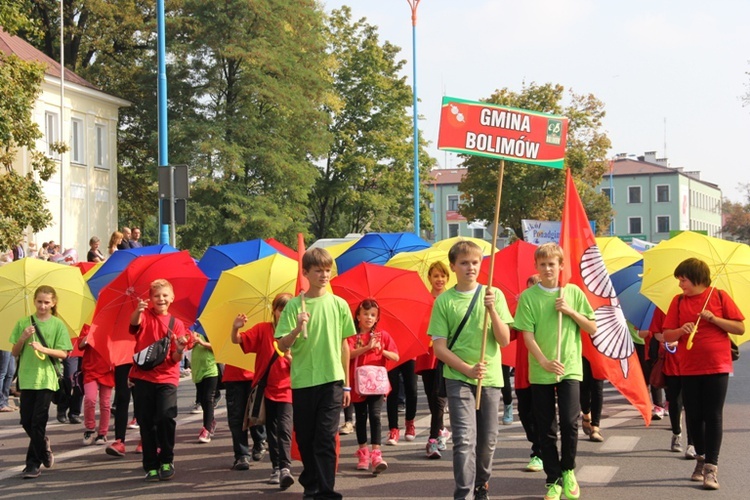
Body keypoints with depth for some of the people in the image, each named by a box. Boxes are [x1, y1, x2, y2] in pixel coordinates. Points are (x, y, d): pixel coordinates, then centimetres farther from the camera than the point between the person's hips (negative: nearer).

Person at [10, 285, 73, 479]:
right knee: (26, 421, 5)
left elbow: (63, 353, -4)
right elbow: (14, 353, 6)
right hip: (27, 378, 3)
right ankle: (43, 445, 31)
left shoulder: (57, 325, 1)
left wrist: (44, 349, -19)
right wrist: (23, 338, -12)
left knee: (38, 421, -6)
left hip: (46, 378, -3)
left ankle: (33, 463, -1)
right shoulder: (23, 323, 6)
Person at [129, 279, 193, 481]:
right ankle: (151, 466, 13)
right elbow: (135, 322, -23)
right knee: (146, 423, 2)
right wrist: (138, 310, -45)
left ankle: (167, 461, -1)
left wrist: (180, 349, -21)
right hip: (143, 376, 0)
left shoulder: (176, 324, 7)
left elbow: (175, 359, 2)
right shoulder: (145, 316, 3)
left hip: (166, 378, 0)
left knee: (166, 417, -17)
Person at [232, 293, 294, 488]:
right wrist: (235, 328, -29)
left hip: (285, 391, -2)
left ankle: (285, 467, -24)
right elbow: (238, 340, -8)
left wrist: (290, 357, -23)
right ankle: (276, 467, 18)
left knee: (284, 429, -16)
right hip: (266, 390, 2)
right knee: (271, 431, 10)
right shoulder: (262, 329, 0)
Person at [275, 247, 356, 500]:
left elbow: (343, 345, 8)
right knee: (305, 438, 8)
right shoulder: (294, 306, -1)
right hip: (302, 382, 0)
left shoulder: (338, 304, 3)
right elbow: (282, 345, -4)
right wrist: (297, 329, -24)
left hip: (331, 380, 0)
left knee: (326, 438, -5)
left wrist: (347, 384, 9)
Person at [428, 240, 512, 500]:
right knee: (465, 439, -13)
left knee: (487, 441, 10)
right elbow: (439, 347, -2)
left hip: (490, 378, 2)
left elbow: (504, 340, -2)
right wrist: (468, 369, -14)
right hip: (458, 378, -2)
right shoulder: (444, 301, -1)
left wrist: (492, 310, -16)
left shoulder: (494, 295, 3)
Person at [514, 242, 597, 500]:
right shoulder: (528, 297, -2)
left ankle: (568, 471, 13)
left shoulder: (573, 292, 3)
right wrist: (544, 362, -19)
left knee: (570, 422, -10)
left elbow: (592, 328, 4)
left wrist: (570, 311, -9)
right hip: (540, 372, 0)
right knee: (546, 429, 4)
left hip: (570, 369, 0)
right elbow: (527, 335, -7)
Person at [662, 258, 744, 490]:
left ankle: (711, 467, -7)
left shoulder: (719, 296, -1)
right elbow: (666, 335, 4)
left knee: (713, 416, -6)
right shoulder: (679, 301, 5)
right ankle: (701, 457, 24)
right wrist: (681, 330, -16)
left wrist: (714, 319, -15)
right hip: (689, 368, 3)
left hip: (717, 367, -3)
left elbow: (740, 328, -2)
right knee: (694, 416, 7)